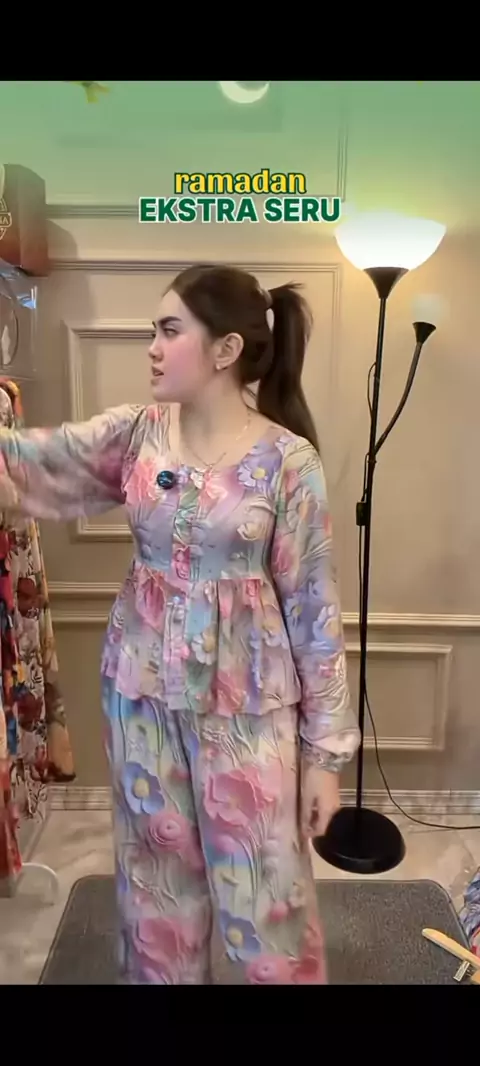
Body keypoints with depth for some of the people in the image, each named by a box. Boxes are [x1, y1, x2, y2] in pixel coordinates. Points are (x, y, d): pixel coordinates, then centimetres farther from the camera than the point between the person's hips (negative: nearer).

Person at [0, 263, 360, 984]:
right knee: (158, 878, 20)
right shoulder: (136, 433, -1)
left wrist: (326, 748, -7)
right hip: (142, 688, 4)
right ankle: (165, 971, 47)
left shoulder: (287, 459, -12)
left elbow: (312, 605, -9)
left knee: (260, 890, 12)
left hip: (246, 700, -3)